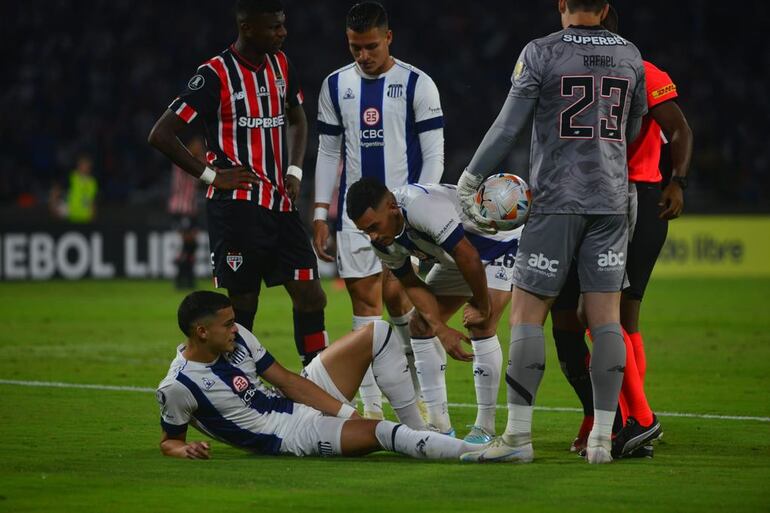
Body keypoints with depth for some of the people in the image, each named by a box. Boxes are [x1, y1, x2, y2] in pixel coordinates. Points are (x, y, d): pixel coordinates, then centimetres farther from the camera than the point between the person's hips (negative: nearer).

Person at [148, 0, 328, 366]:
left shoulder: (280, 64, 9)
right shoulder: (216, 75, -11)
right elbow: (161, 135, -12)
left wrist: (294, 170, 10)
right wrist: (211, 175, -12)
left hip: (281, 205, 6)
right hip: (236, 208, -6)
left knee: (311, 297, 2)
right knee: (240, 305, -3)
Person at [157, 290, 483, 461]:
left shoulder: (237, 337, 1)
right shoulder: (177, 387, -18)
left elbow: (286, 380, 3)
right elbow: (169, 441, -4)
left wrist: (348, 413, -4)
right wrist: (185, 451, -30)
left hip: (300, 399, 8)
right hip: (290, 437, -8)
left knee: (376, 333, 1)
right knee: (383, 433, -30)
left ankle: (421, 430, 1)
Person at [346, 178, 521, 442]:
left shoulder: (422, 205, -40)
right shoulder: (382, 239, -13)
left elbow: (468, 257, -36)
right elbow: (412, 285, -4)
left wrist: (481, 307, -23)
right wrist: (441, 329, -17)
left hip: (502, 243, -8)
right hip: (456, 259, 8)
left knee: (481, 325, -24)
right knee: (420, 325, 0)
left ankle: (485, 428, -14)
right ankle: (439, 425, 5)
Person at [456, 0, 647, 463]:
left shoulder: (541, 53, -5)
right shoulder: (631, 56, 8)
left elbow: (508, 127, -7)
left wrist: (469, 181, 3)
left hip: (557, 200, -4)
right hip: (612, 199, 4)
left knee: (527, 314, 0)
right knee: (606, 318, 4)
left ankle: (518, 435, -4)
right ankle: (602, 438, 2)